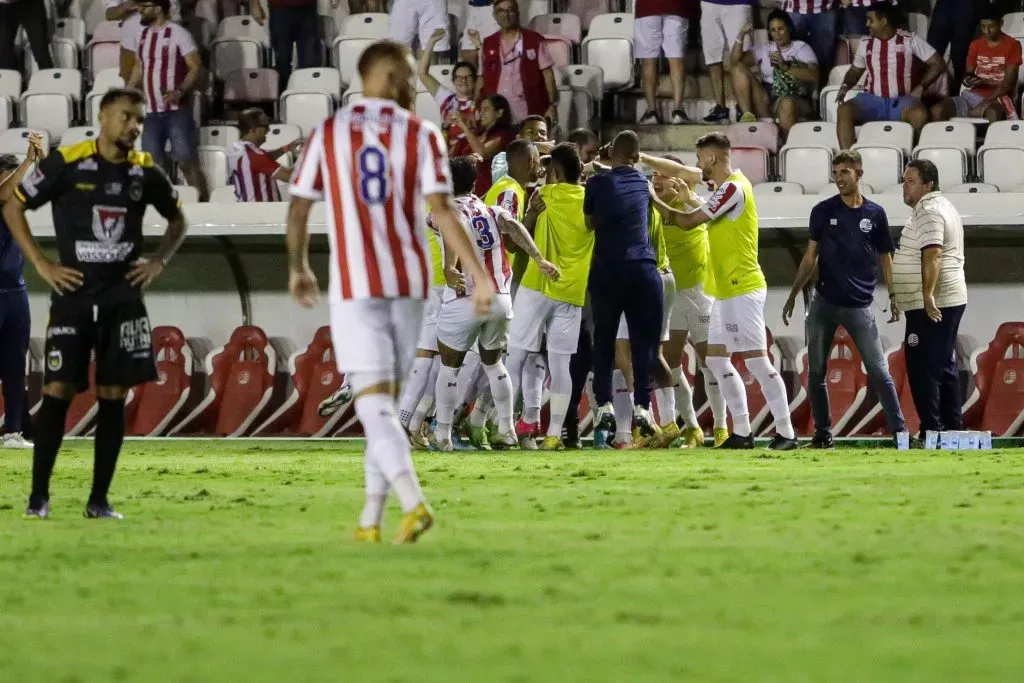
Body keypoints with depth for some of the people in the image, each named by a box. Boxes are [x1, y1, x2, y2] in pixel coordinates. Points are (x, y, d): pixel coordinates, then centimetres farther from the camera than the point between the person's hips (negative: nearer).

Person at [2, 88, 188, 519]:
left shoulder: (145, 171, 3)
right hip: (73, 295, -3)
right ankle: (38, 496, 1)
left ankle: (99, 500, 7)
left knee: (113, 397, 1)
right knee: (57, 391, -7)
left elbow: (177, 219, 21)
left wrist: (159, 261, 6)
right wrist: (41, 264, -5)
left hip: (124, 298, 3)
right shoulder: (66, 163, -8)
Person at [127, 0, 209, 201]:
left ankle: (203, 202, -6)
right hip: (152, 111, 7)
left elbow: (196, 67, -11)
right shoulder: (143, 35, 13)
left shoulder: (178, 34, -8)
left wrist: (179, 92, -24)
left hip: (177, 110, -7)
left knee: (187, 160, -10)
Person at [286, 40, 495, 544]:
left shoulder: (327, 134, 3)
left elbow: (298, 208, 7)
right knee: (384, 402, 14)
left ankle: (413, 503, -27)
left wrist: (298, 268, 23)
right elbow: (441, 211, -10)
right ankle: (371, 519, 14)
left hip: (354, 285, -2)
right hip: (408, 282, 2)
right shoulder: (422, 136, 0)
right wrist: (478, 275, -10)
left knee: (374, 403, -7)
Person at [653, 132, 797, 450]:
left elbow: (688, 221, -16)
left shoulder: (734, 188, -16)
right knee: (717, 359, 11)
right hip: (726, 291, 10)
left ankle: (786, 432, -8)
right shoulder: (725, 188, 14)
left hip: (742, 290, -10)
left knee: (756, 360, -10)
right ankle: (742, 432, 13)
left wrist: (655, 200, -7)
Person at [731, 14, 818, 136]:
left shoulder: (801, 48, 12)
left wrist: (785, 67, -18)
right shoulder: (765, 48, 23)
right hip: (765, 99, 5)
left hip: (795, 99, -4)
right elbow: (735, 61, 10)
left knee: (787, 103, -42)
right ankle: (747, 116, -25)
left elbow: (814, 76, -6)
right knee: (739, 68, -11)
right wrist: (741, 36, -4)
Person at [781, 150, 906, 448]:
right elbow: (810, 257, 9)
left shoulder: (875, 214, 3)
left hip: (859, 306, -1)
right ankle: (823, 433, 13)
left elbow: (885, 257, 10)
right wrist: (793, 296, 5)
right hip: (823, 304, 1)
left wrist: (893, 295, 1)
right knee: (816, 372, 3)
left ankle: (899, 430, -3)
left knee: (879, 372, -6)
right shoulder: (823, 211, 4)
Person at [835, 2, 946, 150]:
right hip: (872, 100, 3)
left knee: (920, 114, -38)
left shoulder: (910, 40, 3)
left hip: (902, 101, -3)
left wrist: (920, 87, -6)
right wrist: (845, 86, 4)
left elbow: (938, 63, 4)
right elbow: (855, 71, 27)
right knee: (844, 110, -29)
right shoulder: (865, 44, 14)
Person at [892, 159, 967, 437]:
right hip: (948, 302, 11)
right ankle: (952, 427, 18)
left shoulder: (928, 212, -15)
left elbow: (932, 255, -28)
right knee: (944, 367, 15)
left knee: (923, 369, -11)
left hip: (929, 306, -11)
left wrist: (928, 295, -37)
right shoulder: (942, 207, 20)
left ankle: (931, 431, -14)